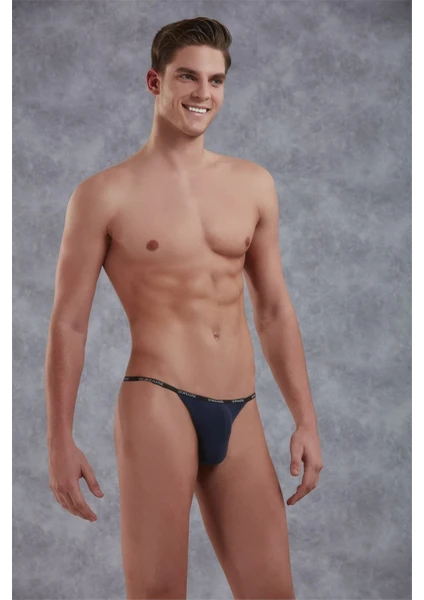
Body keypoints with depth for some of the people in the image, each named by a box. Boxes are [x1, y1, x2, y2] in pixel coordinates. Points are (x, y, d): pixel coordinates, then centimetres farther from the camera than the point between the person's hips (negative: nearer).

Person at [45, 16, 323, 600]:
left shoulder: (254, 184, 12)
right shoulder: (105, 194, 0)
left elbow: (275, 310, 15)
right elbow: (69, 322, 1)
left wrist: (306, 420, 11)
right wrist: (60, 441, -3)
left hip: (241, 417, 4)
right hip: (158, 402, -4)